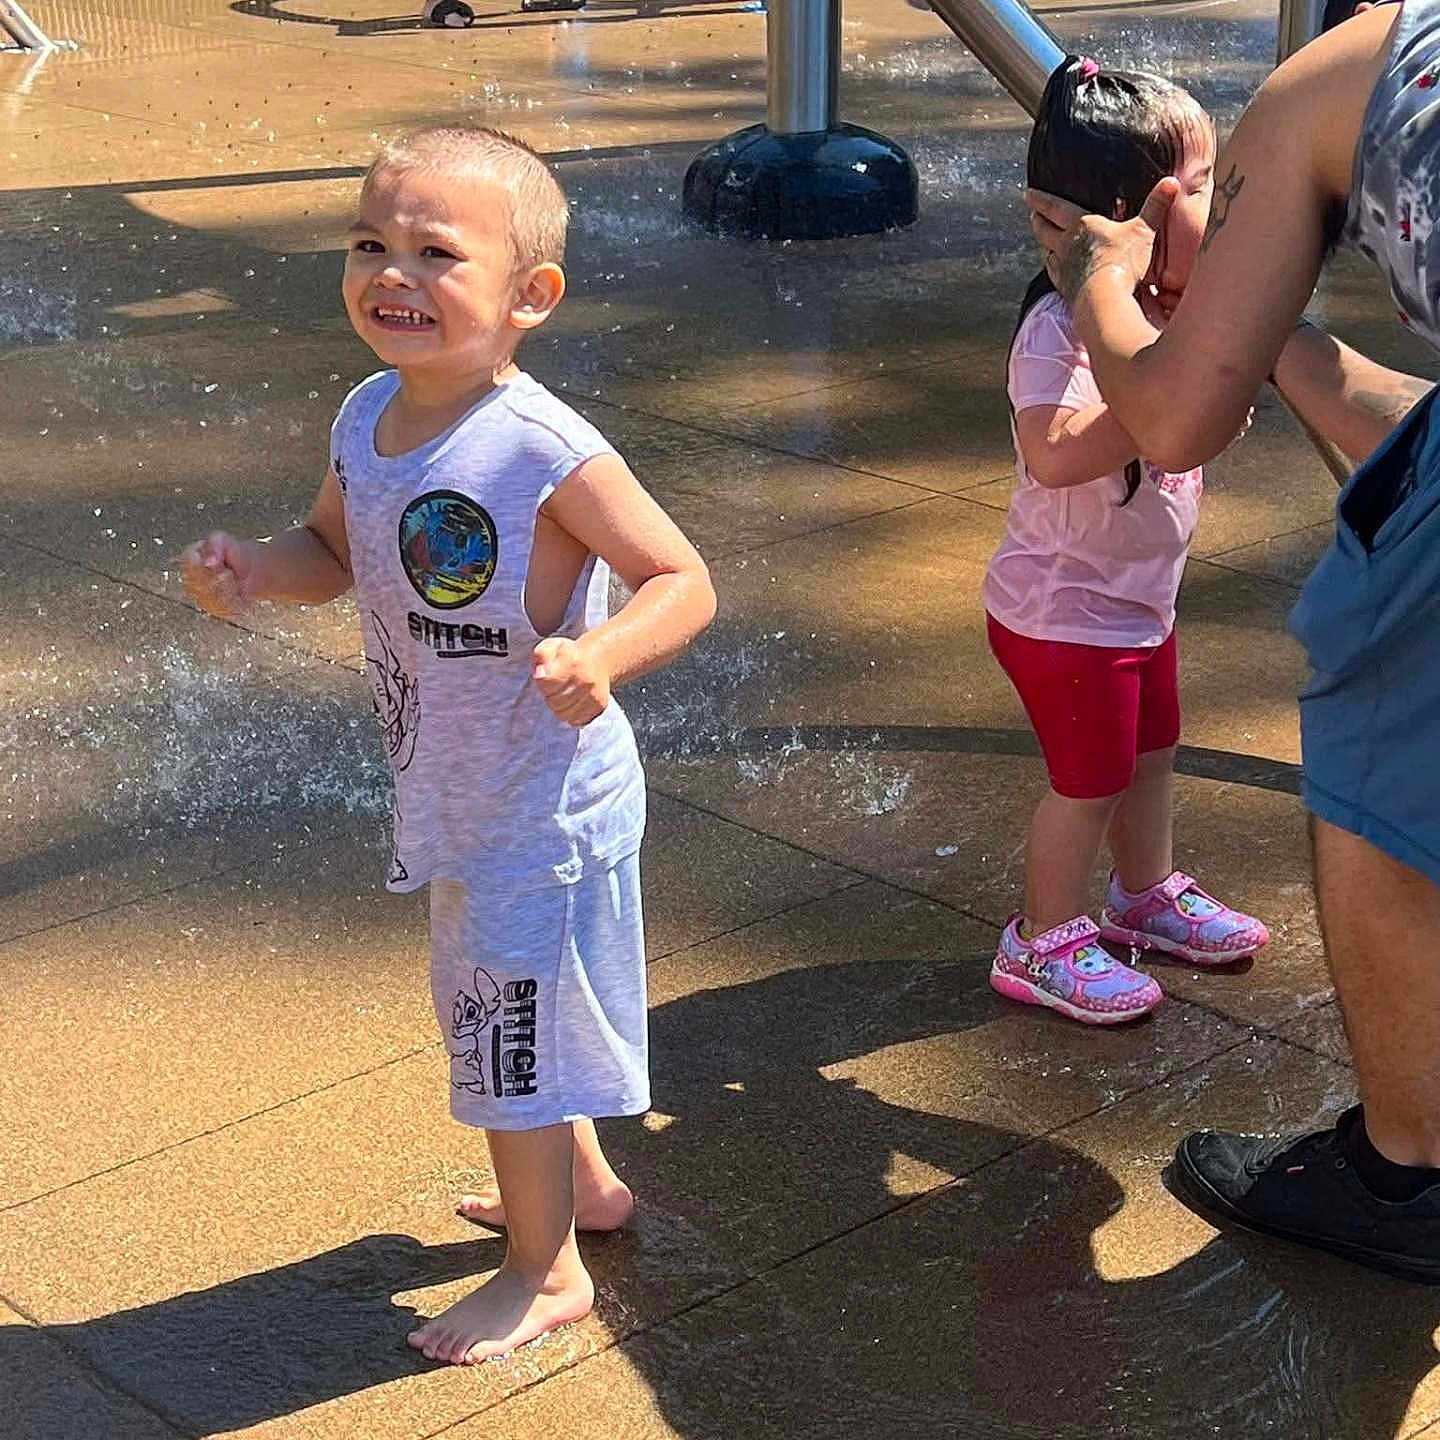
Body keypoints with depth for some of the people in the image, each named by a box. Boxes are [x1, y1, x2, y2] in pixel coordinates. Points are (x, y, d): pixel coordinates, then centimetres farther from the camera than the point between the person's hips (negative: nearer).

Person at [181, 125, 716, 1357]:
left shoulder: (546, 450, -28)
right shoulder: (368, 419, -5)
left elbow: (684, 581, -23)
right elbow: (334, 554, 11)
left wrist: (600, 656, -42)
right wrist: (252, 568, -10)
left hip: (542, 804, -8)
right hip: (457, 794, 8)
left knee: (513, 1016, 7)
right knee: (496, 1010, 25)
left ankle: (544, 1271, 29)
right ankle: (581, 1182, 51)